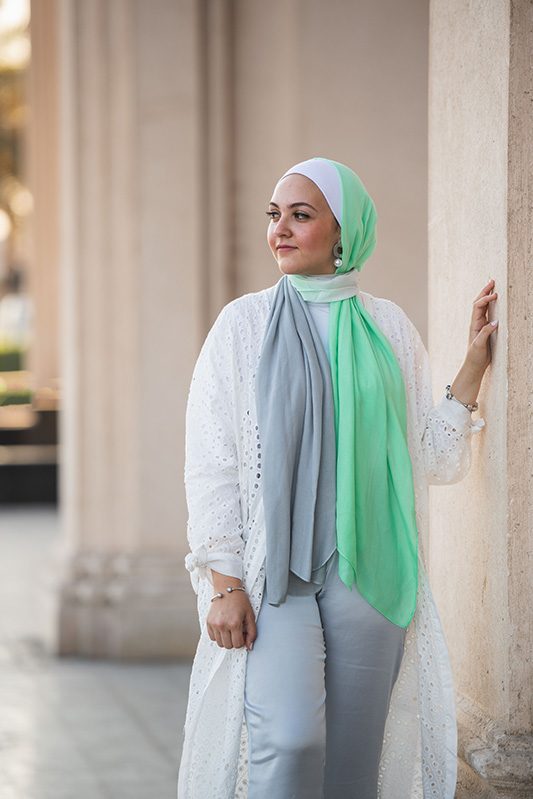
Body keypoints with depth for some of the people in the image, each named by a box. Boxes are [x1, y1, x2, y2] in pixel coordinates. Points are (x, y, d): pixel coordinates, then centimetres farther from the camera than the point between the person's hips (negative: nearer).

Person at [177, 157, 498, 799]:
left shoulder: (389, 328, 10)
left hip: (368, 571, 2)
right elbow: (210, 463, 0)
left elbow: (437, 460, 11)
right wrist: (224, 585, -9)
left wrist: (474, 363, 3)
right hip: (273, 569, -2)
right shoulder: (244, 324, 4)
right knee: (289, 741, -21)